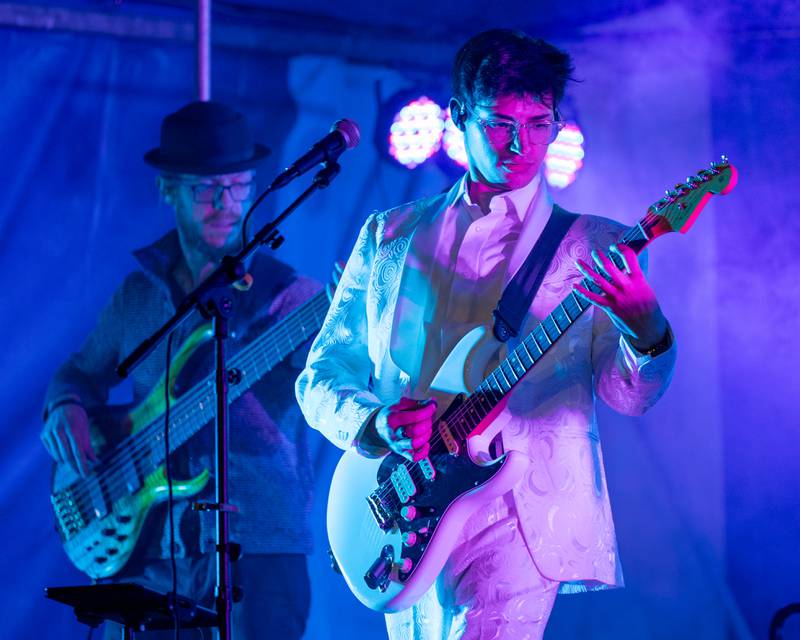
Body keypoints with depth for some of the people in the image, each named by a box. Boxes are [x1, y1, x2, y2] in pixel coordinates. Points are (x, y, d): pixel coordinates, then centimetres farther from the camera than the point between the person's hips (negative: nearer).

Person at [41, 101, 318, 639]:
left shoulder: (288, 296, -2)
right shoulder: (138, 295, 11)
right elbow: (83, 371, 25)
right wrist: (65, 408, 3)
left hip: (257, 553, -3)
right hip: (146, 551, 3)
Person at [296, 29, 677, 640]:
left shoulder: (591, 246, 5)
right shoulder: (390, 238, 12)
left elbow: (629, 393, -5)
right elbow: (320, 379, 12)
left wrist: (647, 328, -28)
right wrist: (379, 424, -10)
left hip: (522, 517, -3)